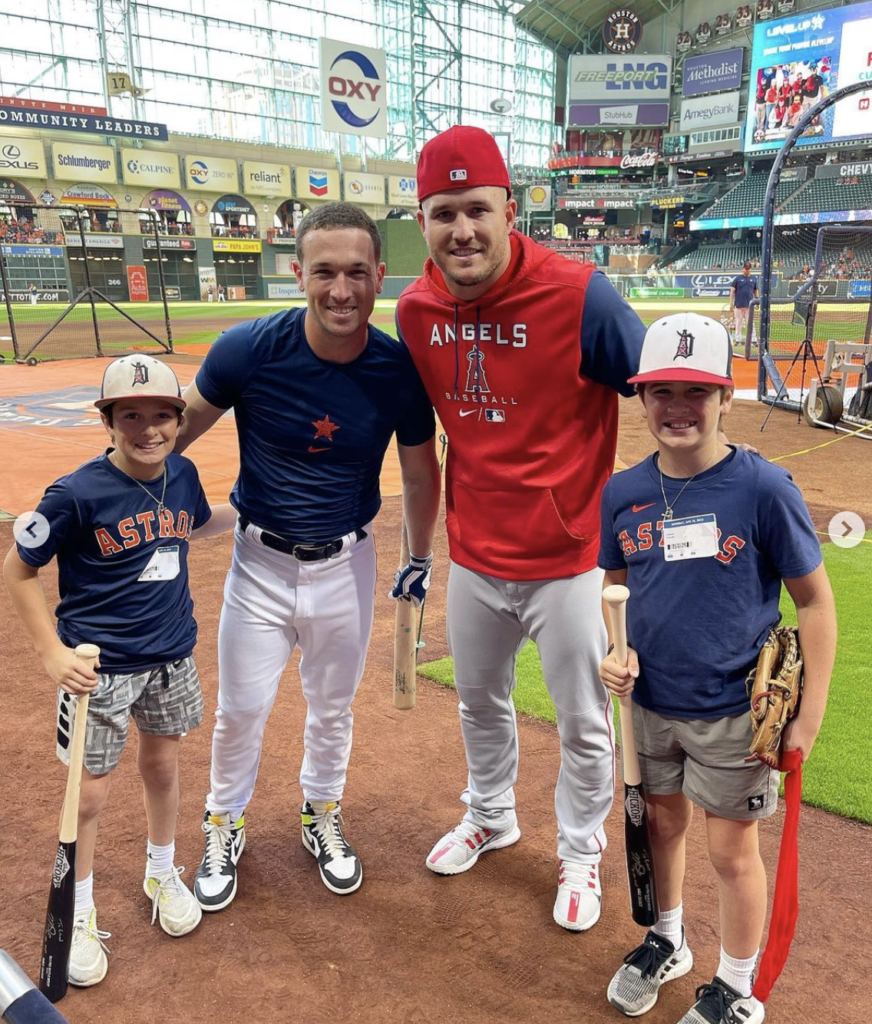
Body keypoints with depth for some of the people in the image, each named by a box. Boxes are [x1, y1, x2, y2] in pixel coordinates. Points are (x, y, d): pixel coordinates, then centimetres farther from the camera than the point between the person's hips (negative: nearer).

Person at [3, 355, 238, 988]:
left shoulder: (183, 475, -4)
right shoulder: (77, 494, -20)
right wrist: (52, 652, -14)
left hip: (172, 656, 5)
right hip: (98, 667, -4)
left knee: (163, 766, 21)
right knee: (90, 794, 7)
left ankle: (163, 873, 46)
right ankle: (78, 913, 33)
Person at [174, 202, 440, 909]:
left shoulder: (401, 372, -15)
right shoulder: (249, 349, -20)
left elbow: (420, 473, 1)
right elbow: (182, 425, -3)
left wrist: (420, 561, 9)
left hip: (346, 564, 1)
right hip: (261, 560, -1)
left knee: (333, 706, 19)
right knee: (241, 709, 12)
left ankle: (322, 816, 46)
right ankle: (224, 828, 40)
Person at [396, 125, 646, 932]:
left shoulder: (578, 295, -20)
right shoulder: (417, 311, -4)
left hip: (569, 557, -4)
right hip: (474, 555, 5)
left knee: (582, 722, 13)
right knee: (479, 700, 24)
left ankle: (582, 852, 40)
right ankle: (491, 817, 52)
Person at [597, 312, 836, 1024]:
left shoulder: (764, 489, -18)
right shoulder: (623, 492, -5)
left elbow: (814, 600, -10)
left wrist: (810, 716, -10)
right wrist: (613, 653, -9)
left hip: (735, 711, -4)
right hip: (652, 703, 4)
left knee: (731, 849, 11)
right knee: (664, 821, 23)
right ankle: (667, 943, 50)